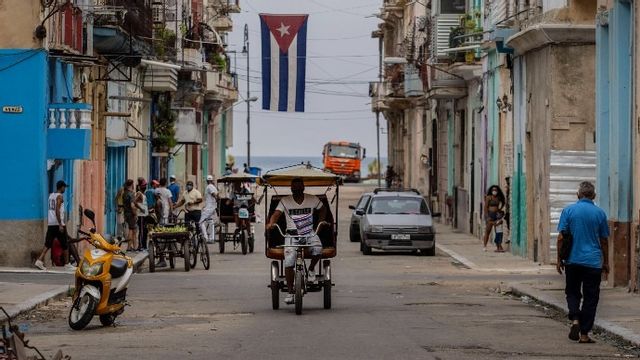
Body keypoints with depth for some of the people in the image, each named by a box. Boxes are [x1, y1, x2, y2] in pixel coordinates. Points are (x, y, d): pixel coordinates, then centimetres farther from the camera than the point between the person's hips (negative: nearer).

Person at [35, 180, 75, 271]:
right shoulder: (60, 196, -9)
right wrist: (60, 225, -20)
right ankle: (67, 264, 10)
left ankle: (39, 260, -13)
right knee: (65, 245, 4)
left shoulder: (51, 196, 15)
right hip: (58, 223, -7)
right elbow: (57, 210, -19)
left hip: (50, 224, 7)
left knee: (48, 244, 2)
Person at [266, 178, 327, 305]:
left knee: (317, 249, -32)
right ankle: (290, 292, -9)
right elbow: (276, 214, -8)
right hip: (292, 234, -1)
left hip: (309, 234, 1)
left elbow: (322, 210, 20)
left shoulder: (312, 199, 5)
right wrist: (271, 223, -29)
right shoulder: (285, 201, 1)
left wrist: (321, 222, 5)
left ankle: (311, 269, 0)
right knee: (289, 262, -19)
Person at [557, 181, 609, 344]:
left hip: (573, 261, 1)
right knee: (590, 298, 5)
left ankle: (575, 319, -9)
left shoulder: (568, 210, -2)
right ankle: (584, 334, 3)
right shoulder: (599, 213, 0)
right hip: (593, 262, 0)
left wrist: (559, 259, 5)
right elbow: (604, 241, 5)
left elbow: (561, 238, -4)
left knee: (572, 292, 16)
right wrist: (606, 262, 16)